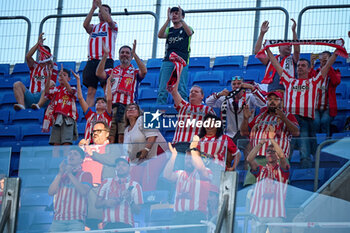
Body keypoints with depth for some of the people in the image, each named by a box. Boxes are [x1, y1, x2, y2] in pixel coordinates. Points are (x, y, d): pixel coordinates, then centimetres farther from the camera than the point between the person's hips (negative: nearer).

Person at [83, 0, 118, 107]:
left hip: (106, 61, -4)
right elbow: (85, 24, 2)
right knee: (90, 91, 0)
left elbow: (109, 20, -11)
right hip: (92, 61, 4)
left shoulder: (112, 26, 13)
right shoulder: (93, 27, 24)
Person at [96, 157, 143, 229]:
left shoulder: (135, 186, 11)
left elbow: (137, 211, 5)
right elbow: (97, 204, 14)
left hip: (126, 225, -1)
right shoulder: (107, 182, 17)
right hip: (108, 225, 1)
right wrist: (105, 202, -6)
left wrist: (129, 200, -13)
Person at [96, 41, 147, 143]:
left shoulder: (135, 72, 17)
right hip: (111, 107, 2)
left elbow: (144, 71, -5)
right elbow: (99, 73, 5)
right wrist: (105, 55, -1)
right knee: (110, 137, -8)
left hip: (127, 107, -2)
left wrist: (134, 54, -9)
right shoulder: (112, 71, 23)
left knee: (122, 137, -14)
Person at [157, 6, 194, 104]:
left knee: (181, 88, -8)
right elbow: (160, 35, -1)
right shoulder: (169, 30, 21)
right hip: (167, 60, 3)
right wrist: (168, 20, -9)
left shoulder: (185, 29, 14)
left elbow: (189, 33, -11)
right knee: (162, 88, -6)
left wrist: (181, 19, -20)